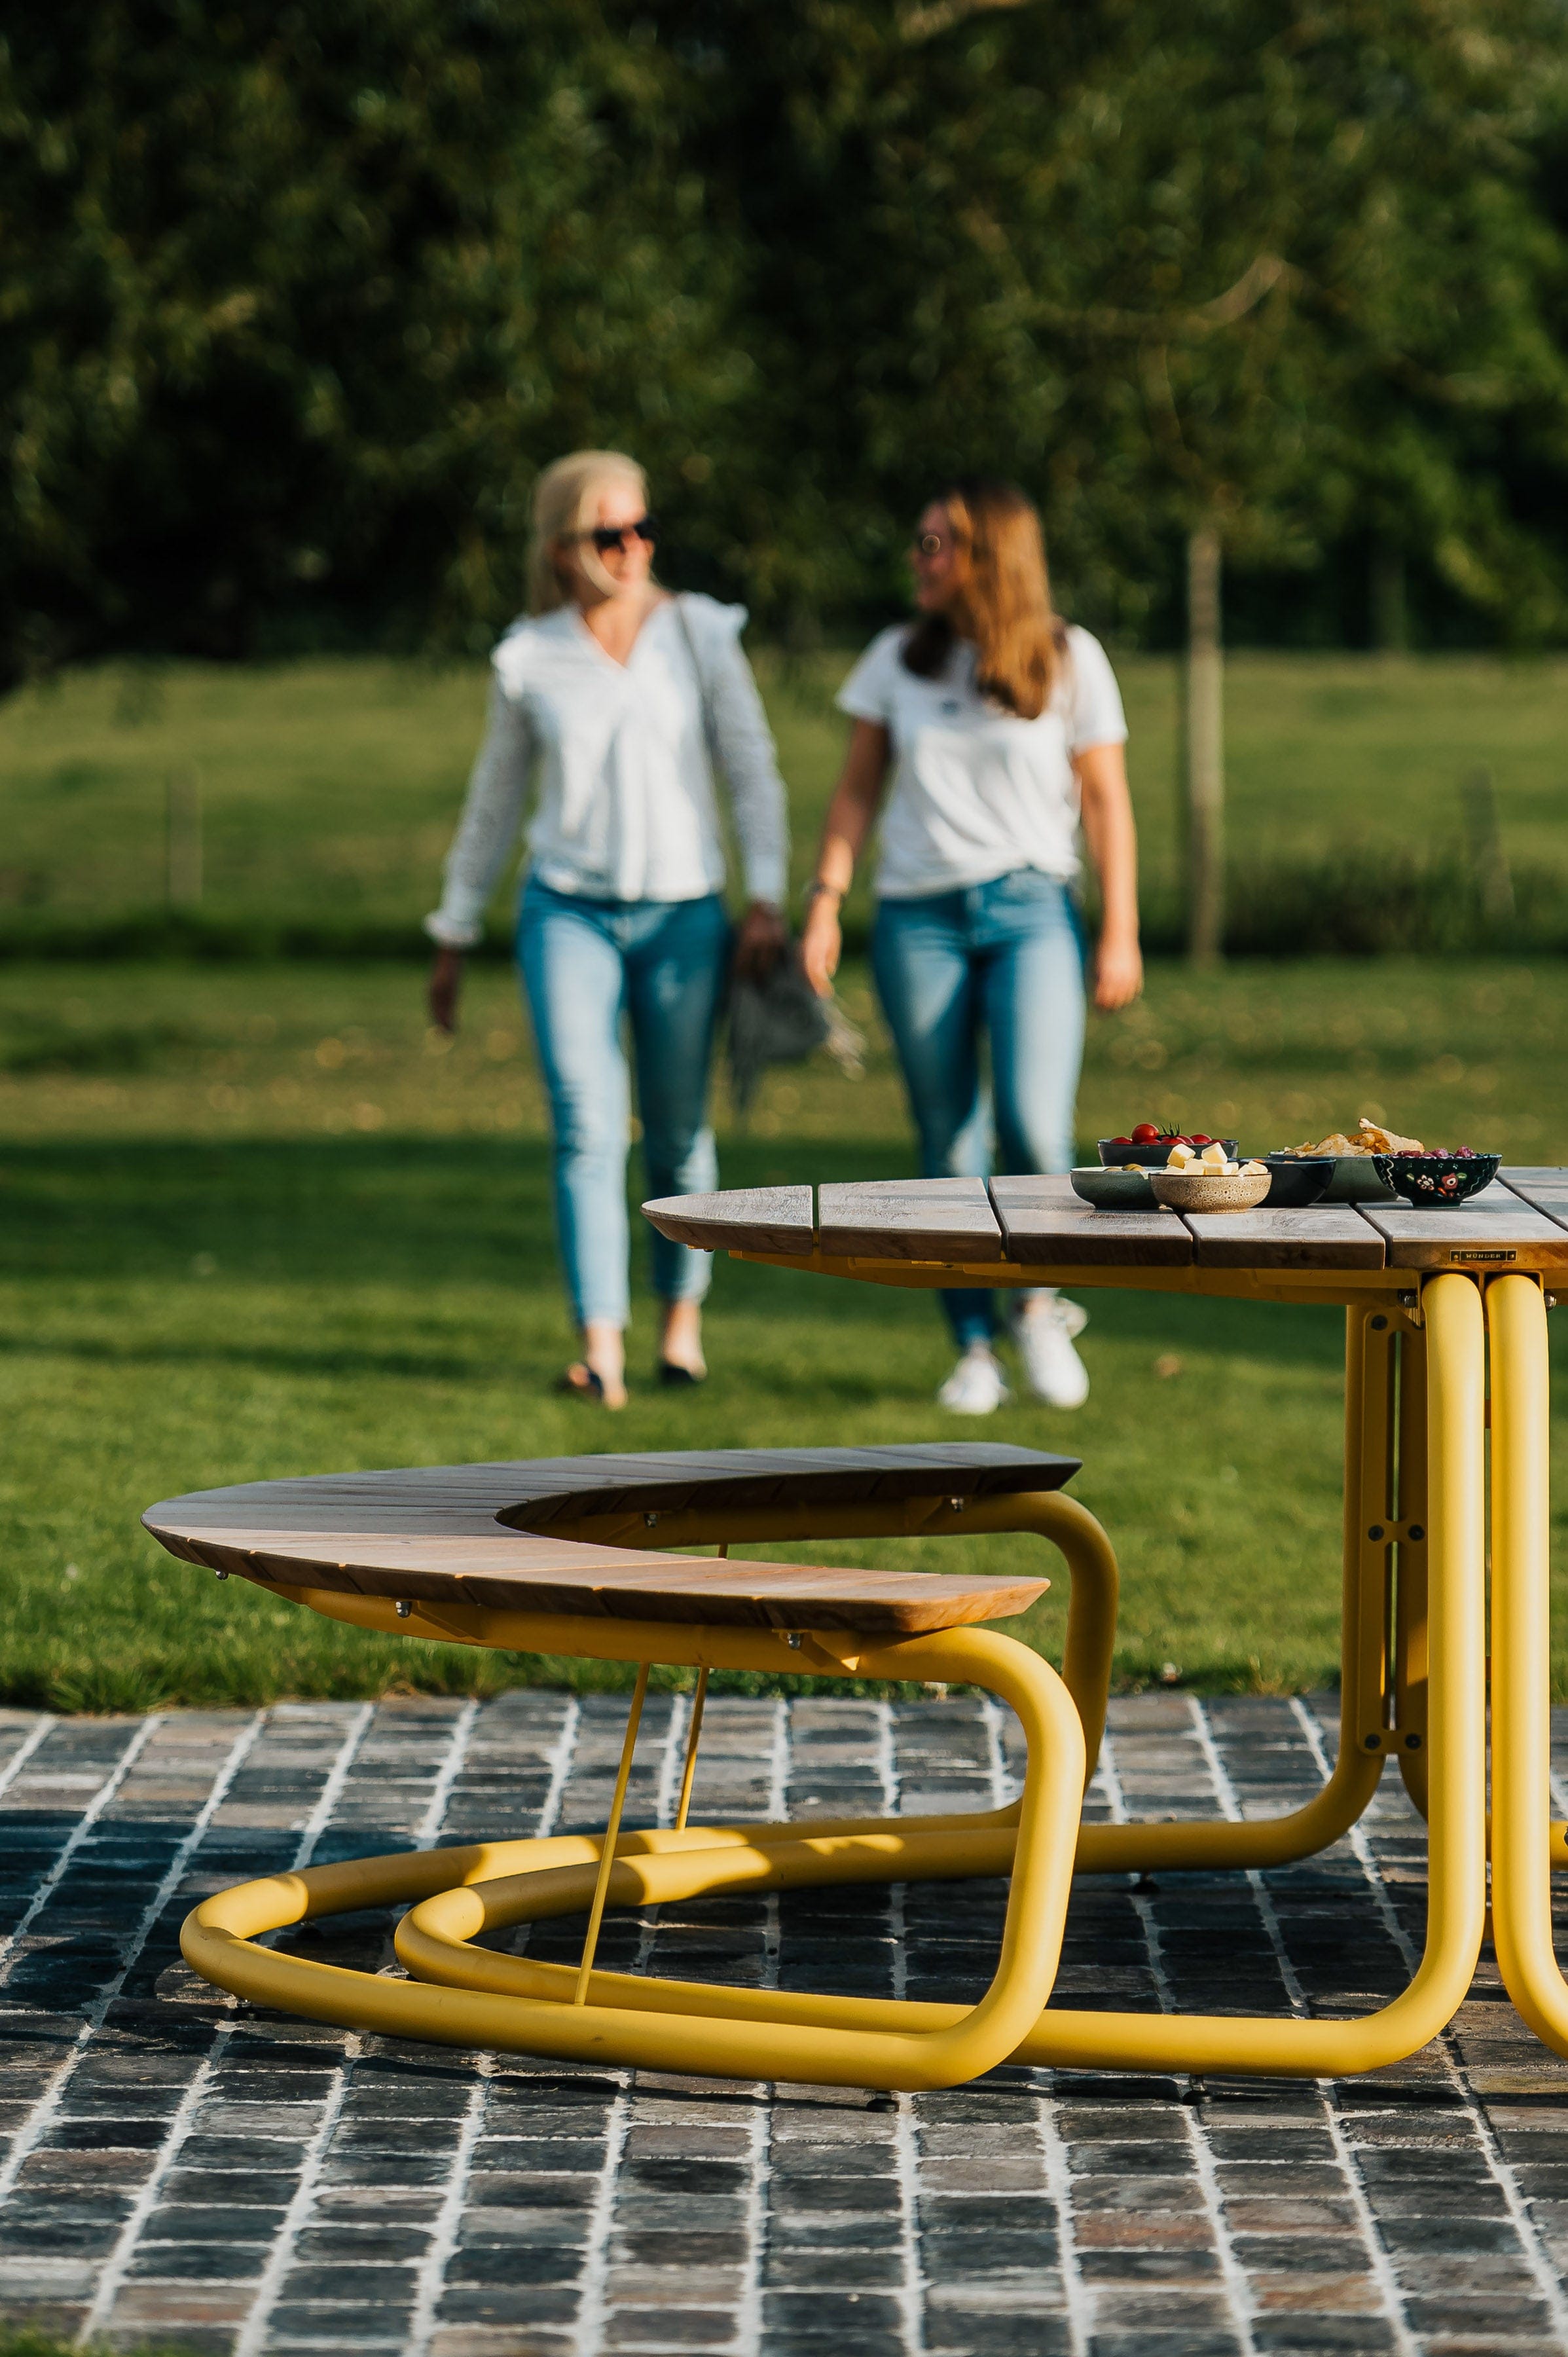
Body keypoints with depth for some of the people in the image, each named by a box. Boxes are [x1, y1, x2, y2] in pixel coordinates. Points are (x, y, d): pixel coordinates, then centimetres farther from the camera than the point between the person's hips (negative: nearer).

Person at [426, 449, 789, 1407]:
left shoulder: (699, 634, 2)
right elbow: (494, 801, 14)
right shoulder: (530, 659, 3)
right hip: (569, 912, 0)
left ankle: (683, 1313, 29)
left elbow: (753, 771, 3)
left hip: (683, 914, 0)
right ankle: (602, 1350, -18)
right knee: (589, 1127, -13)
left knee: (677, 1134, 7)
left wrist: (769, 899, -7)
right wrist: (456, 934, 17)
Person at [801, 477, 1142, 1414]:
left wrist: (1120, 934, 0)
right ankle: (975, 1348, 9)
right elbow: (859, 790, 13)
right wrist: (827, 900, 3)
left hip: (1031, 912, -2)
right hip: (918, 920, 2)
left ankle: (1040, 1305, 6)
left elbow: (1106, 801, 4)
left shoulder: (1070, 660, 2)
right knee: (950, 1146, 1)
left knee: (1034, 1126, -18)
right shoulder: (897, 660, 8)